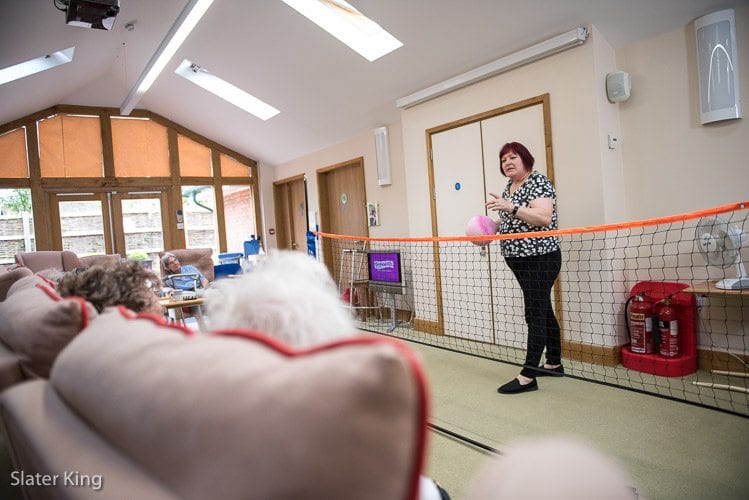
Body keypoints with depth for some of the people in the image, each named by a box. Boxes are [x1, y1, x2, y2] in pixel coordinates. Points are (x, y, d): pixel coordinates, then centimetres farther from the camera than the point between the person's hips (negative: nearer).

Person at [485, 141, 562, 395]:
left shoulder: (538, 181, -11)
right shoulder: (508, 188, 14)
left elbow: (544, 218, -24)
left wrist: (511, 207, -31)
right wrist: (493, 227, 6)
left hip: (540, 258, -9)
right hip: (518, 259, 9)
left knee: (535, 314, -8)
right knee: (543, 310, 16)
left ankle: (528, 376, -6)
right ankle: (554, 363, 28)